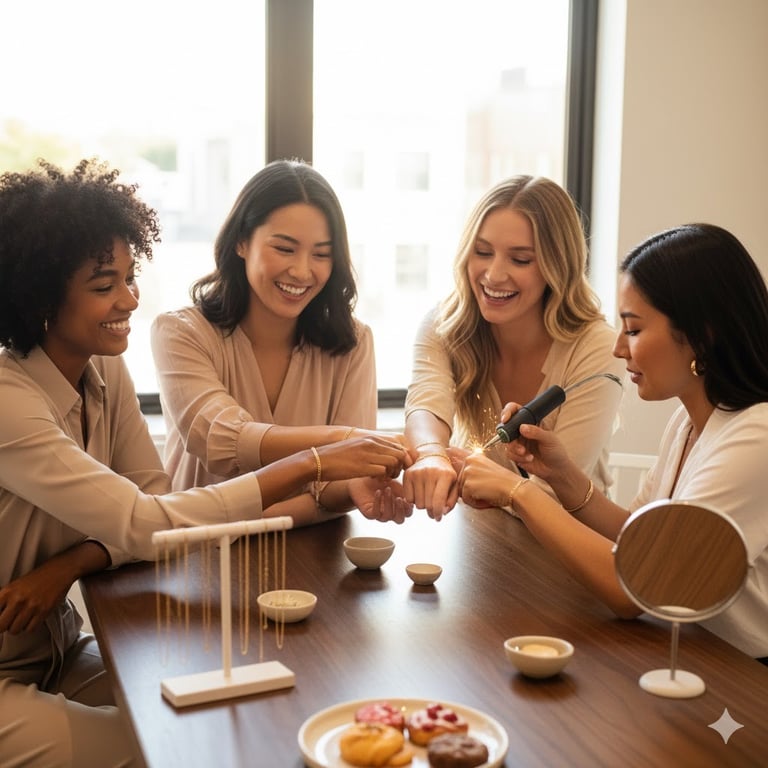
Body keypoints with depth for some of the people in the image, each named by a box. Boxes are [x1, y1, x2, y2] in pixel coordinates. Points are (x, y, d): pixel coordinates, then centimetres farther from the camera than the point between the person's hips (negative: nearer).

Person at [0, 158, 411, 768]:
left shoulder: (104, 371, -1)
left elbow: (153, 499, -5)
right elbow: (142, 525, -32)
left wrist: (75, 561, -25)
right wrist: (311, 464, -33)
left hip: (59, 649, 7)